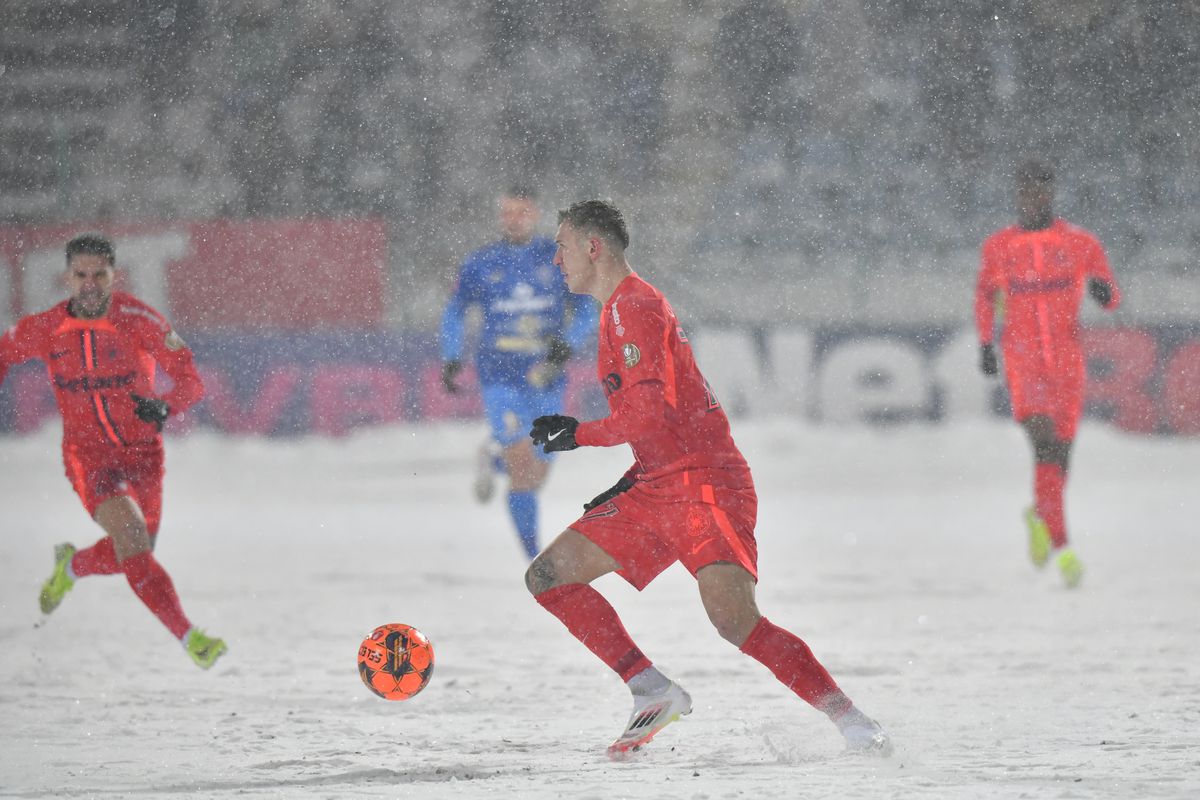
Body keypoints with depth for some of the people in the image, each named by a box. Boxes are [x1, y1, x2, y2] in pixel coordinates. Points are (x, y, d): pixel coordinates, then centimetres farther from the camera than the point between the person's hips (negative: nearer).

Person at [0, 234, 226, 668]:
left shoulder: (138, 319, -14)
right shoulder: (44, 329, -7)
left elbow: (191, 380, -14)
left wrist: (164, 405, -35)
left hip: (143, 452, 2)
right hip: (87, 454, -2)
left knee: (131, 558, 15)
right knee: (132, 536, -25)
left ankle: (71, 565, 49)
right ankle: (188, 636, -27)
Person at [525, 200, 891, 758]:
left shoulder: (635, 306, -9)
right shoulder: (618, 311, 23)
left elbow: (651, 413, -20)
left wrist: (580, 434, -8)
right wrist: (628, 485, 18)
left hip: (702, 486, -10)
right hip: (656, 490, 10)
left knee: (736, 623, -25)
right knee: (548, 577, 4)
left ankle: (854, 724, -20)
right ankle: (655, 694, 0)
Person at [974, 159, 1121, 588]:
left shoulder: (1080, 243, 3)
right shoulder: (998, 246, 5)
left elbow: (1111, 298, 3)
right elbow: (985, 294, 20)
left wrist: (1102, 290, -20)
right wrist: (985, 344, 12)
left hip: (1067, 360, 2)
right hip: (1022, 360, -2)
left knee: (1061, 452, 9)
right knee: (1046, 444, -21)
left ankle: (1040, 516, 40)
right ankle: (1061, 546, -25)